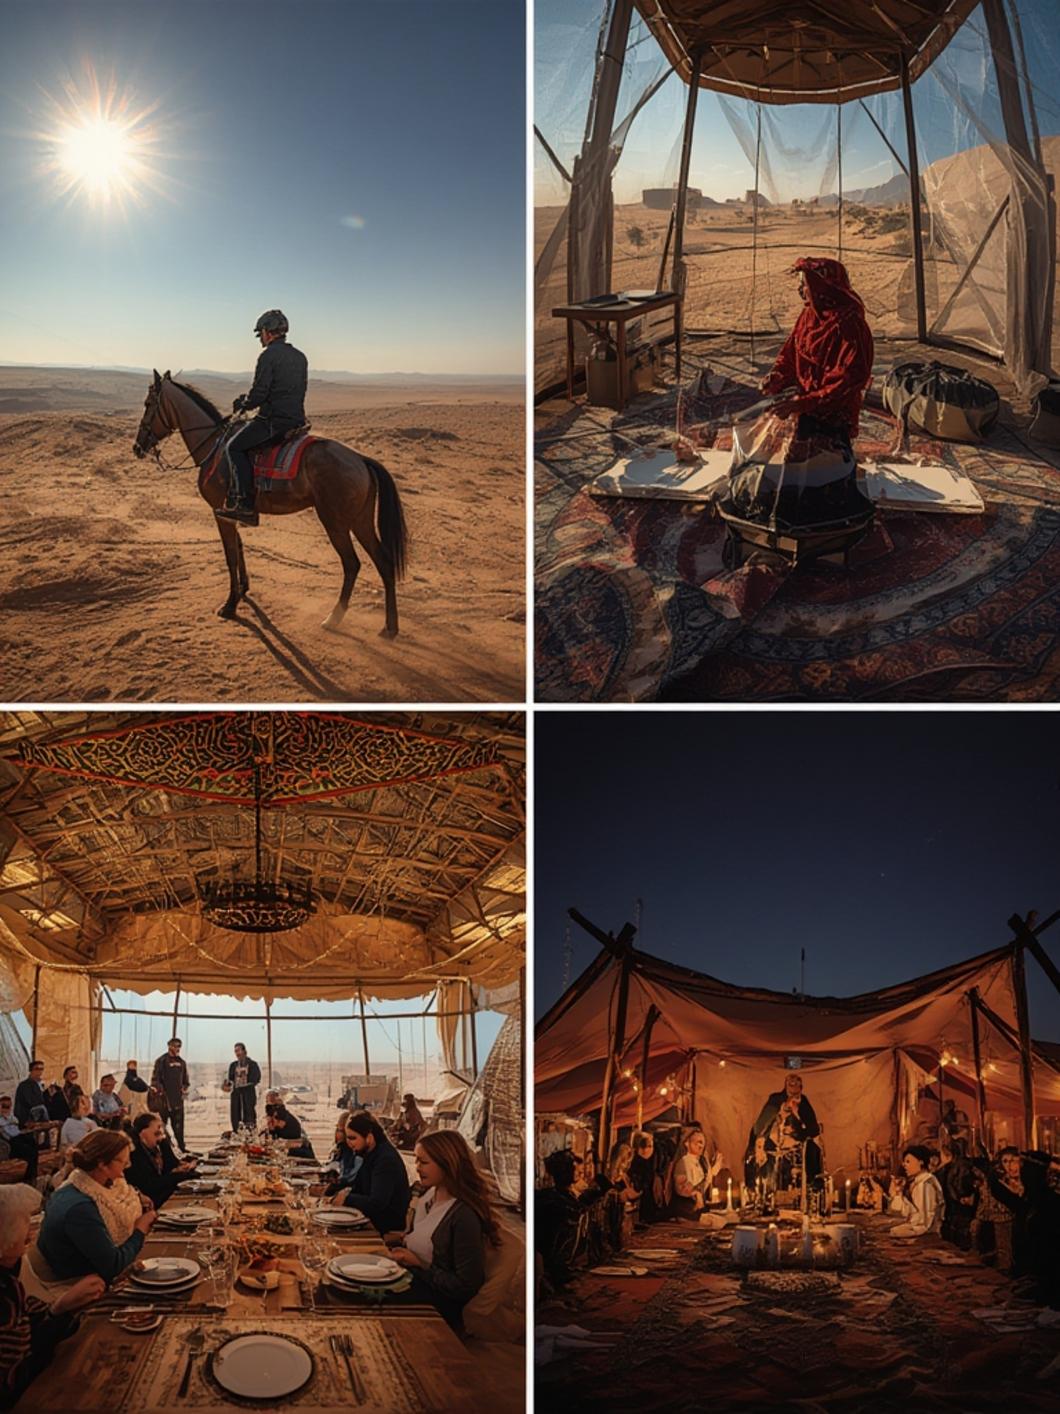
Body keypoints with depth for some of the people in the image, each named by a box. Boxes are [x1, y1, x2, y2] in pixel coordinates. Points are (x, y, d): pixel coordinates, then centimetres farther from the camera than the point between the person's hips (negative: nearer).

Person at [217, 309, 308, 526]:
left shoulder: (268, 355, -11)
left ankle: (245, 504, -15)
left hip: (273, 419, -9)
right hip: (297, 419, 9)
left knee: (235, 447, -4)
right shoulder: (300, 357, 15)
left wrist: (242, 403, 7)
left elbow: (258, 396, -15)